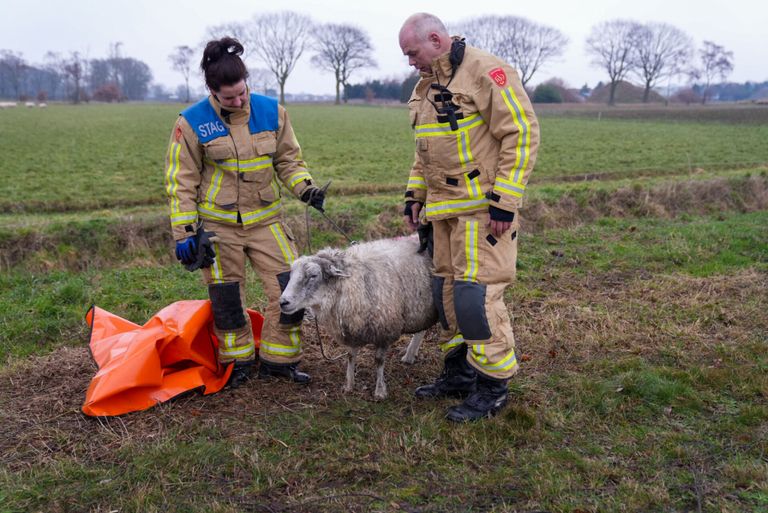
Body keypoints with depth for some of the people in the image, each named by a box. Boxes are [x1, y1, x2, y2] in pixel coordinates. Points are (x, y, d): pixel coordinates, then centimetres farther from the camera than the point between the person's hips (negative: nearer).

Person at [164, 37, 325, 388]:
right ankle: (238, 362, 26)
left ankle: (278, 360, 15)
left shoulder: (271, 112, -2)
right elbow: (181, 182, -4)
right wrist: (184, 233, -9)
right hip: (217, 224, -2)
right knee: (226, 299, 5)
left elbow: (288, 160, 10)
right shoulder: (192, 123, -9)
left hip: (265, 219, 3)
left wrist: (305, 188, -10)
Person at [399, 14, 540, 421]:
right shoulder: (426, 87, 16)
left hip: (483, 209, -9)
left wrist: (504, 201, -20)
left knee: (475, 293, -10)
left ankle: (493, 387, 4)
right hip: (445, 208, 9)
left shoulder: (487, 73, -13)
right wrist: (414, 195, 17)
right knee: (447, 290, 13)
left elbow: (522, 134, -17)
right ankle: (458, 373, 26)